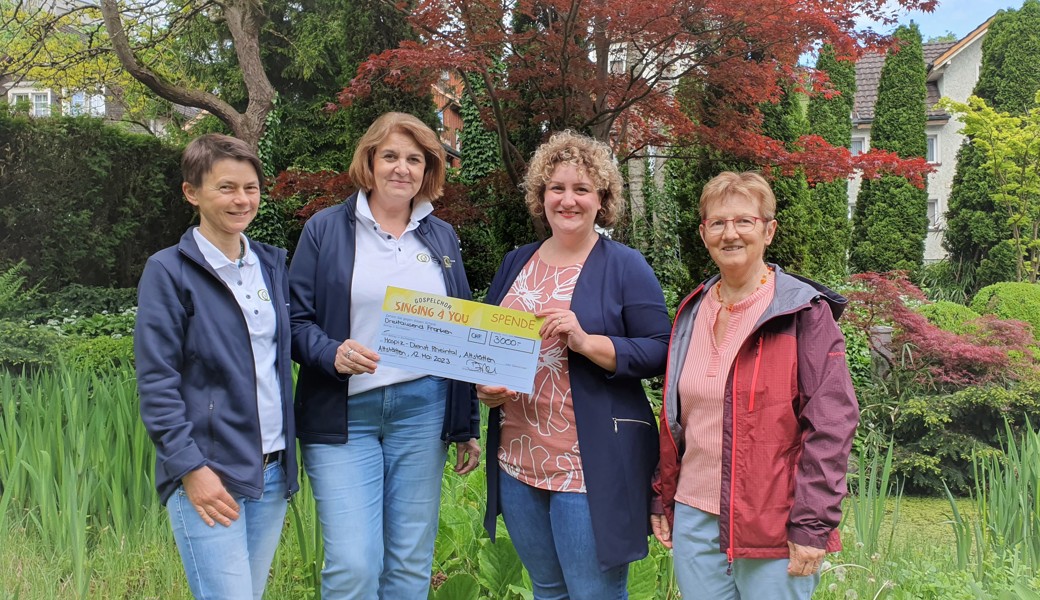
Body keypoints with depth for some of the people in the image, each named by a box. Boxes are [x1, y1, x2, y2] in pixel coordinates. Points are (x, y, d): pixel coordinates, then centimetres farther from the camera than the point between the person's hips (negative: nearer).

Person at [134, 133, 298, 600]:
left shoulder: (272, 264, 11)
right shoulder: (169, 271, -6)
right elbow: (156, 382, -10)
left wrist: (288, 455, 11)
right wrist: (191, 468, -15)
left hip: (272, 471, 6)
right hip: (208, 475, -6)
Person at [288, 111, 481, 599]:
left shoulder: (441, 237, 12)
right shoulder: (326, 229, 2)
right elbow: (295, 320, 0)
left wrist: (469, 427, 12)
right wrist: (332, 354, -22)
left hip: (423, 410, 3)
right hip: (345, 414, -3)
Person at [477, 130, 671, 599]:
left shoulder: (624, 266, -5)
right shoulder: (516, 264, 11)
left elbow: (659, 351, -10)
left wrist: (586, 342, -23)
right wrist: (483, 384, -2)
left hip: (591, 467, -5)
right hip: (517, 459, 6)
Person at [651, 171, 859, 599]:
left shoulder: (804, 312, -7)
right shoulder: (692, 312, 10)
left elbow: (832, 423, -12)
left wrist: (812, 526, -15)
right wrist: (662, 498, 14)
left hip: (774, 530, -5)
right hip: (694, 520, 5)